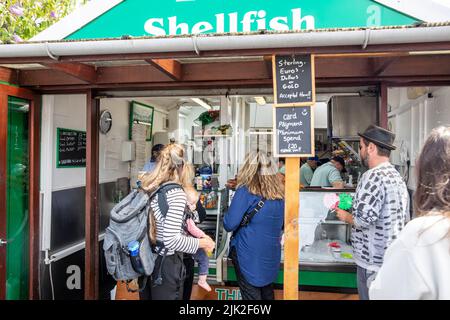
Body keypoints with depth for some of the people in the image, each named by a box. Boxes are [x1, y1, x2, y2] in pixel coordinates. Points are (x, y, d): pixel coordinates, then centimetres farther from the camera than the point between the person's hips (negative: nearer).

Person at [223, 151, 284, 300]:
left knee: (252, 295, 9)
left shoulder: (245, 192, -18)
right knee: (267, 293, 24)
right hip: (271, 254, 6)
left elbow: (229, 225, -18)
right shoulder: (279, 194, 1)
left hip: (249, 256, -6)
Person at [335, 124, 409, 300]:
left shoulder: (373, 176, -21)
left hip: (373, 260, -9)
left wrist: (345, 216, -8)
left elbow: (364, 219, -28)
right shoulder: (397, 175, 8)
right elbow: (404, 216, 16)